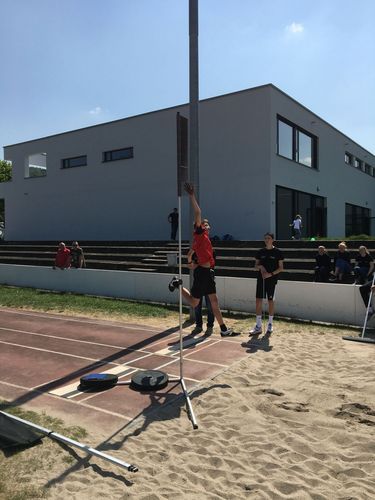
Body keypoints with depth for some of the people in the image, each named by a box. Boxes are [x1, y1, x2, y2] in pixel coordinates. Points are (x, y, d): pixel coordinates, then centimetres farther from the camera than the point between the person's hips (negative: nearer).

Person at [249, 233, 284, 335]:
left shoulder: (278, 252, -2)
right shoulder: (260, 252, 7)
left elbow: (281, 268, -2)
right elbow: (256, 265, 14)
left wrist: (271, 274, -15)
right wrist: (260, 267, -9)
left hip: (271, 279, -3)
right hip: (261, 279, 3)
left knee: (270, 301, 5)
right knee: (258, 301, -2)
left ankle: (270, 324, 21)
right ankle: (258, 326, 4)